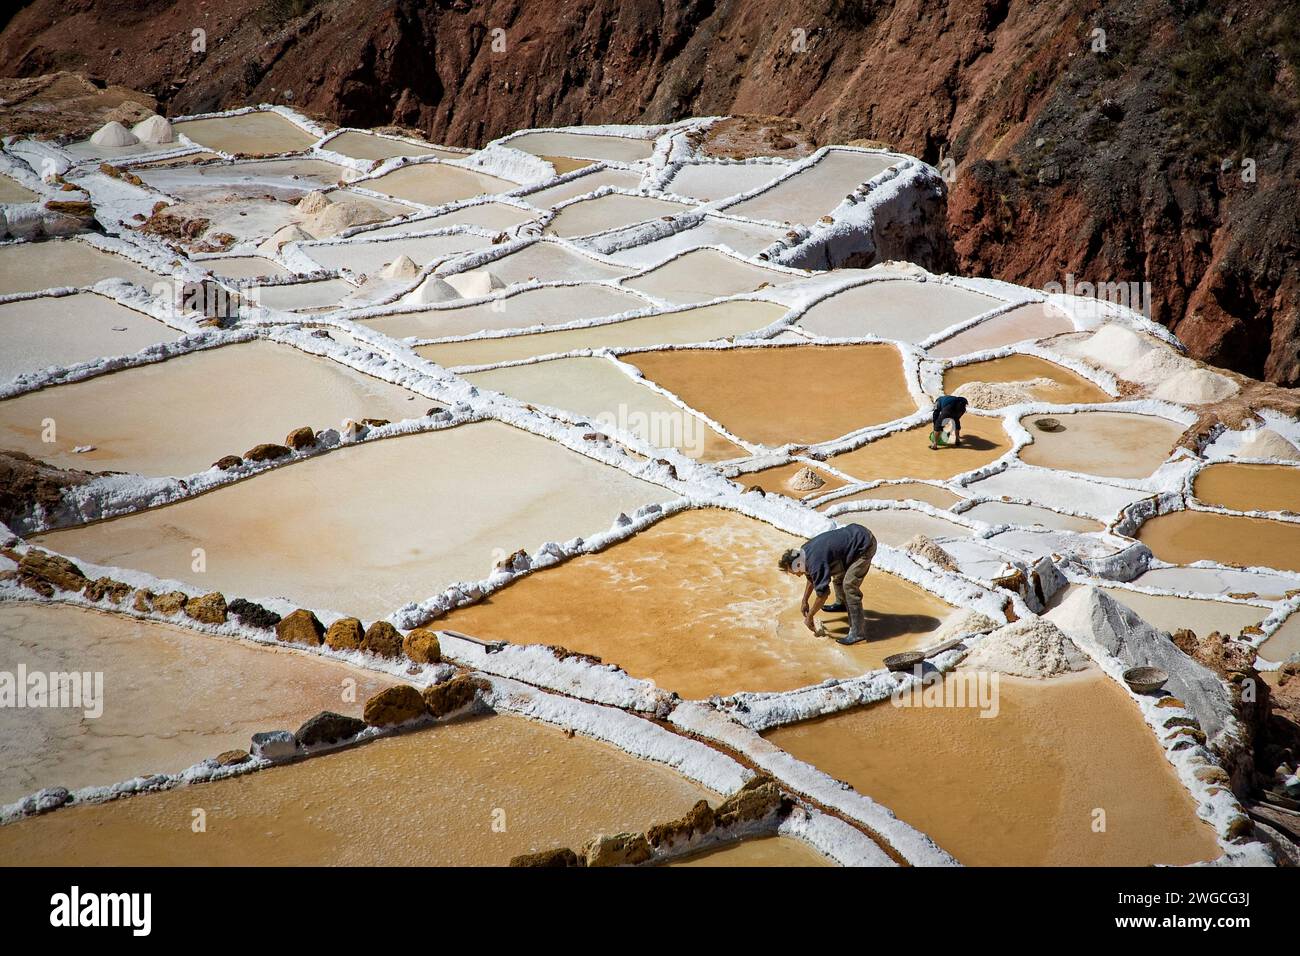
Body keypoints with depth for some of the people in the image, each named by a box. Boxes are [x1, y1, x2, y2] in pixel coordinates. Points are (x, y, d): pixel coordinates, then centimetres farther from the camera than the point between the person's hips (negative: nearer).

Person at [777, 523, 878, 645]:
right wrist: (804, 601, 29)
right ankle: (841, 603, 51)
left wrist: (809, 616, -9)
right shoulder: (805, 551, 4)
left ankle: (858, 632, -16)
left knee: (849, 586, -16)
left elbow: (823, 594, -21)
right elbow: (811, 578, 23)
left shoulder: (816, 562, -25)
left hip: (865, 545, -10)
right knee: (837, 572, 26)